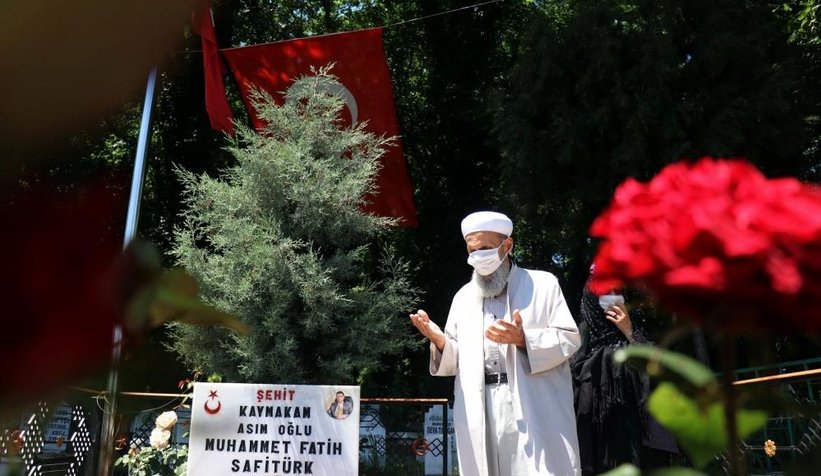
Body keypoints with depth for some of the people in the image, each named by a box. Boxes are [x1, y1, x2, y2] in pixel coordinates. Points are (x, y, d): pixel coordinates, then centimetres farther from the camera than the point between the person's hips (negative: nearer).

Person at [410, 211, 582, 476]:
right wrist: (439, 341, -6)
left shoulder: (543, 284, 5)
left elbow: (569, 339, -1)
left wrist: (523, 339, -16)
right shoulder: (463, 297, 15)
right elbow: (457, 358, 15)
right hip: (479, 415, 3)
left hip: (534, 411, -3)